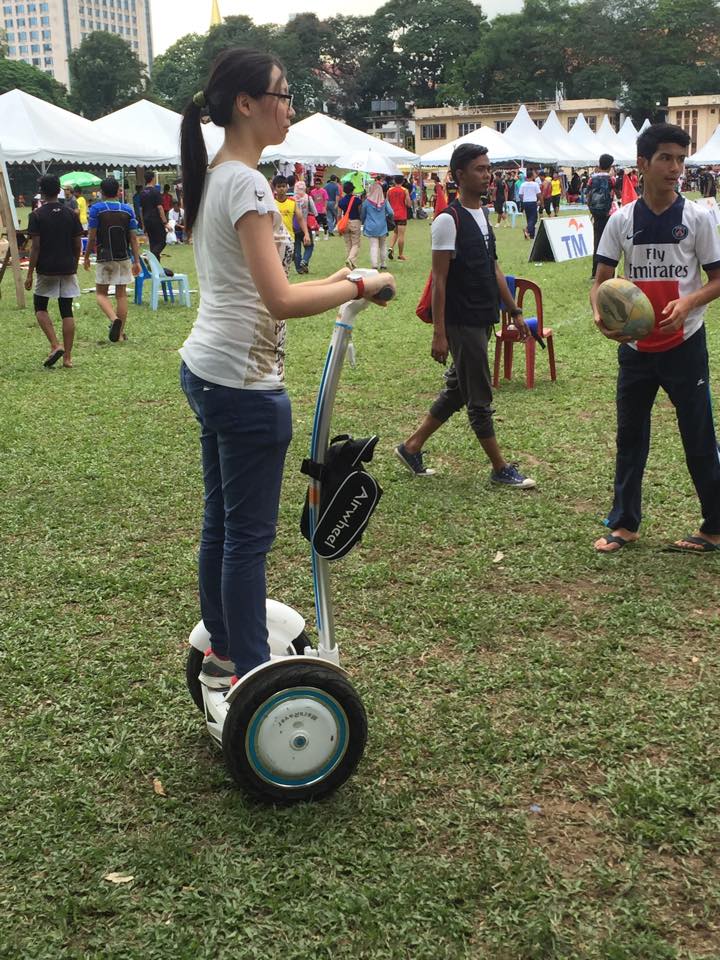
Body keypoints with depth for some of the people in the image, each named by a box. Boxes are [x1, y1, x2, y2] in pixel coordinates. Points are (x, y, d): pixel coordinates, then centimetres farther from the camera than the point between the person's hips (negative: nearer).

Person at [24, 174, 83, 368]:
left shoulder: (37, 215, -7)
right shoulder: (70, 214, 3)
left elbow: (35, 247, -10)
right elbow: (77, 245, 6)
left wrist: (29, 274, -6)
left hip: (46, 270, -3)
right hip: (68, 269, 3)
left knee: (40, 308, 13)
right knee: (67, 311, 6)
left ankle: (55, 345, -6)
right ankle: (67, 357, 5)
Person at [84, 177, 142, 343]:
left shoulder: (96, 209, -6)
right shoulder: (128, 209, 2)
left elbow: (92, 237, -7)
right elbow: (133, 238, 1)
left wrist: (87, 256, 5)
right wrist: (137, 261, 5)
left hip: (104, 259, -3)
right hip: (124, 258, 3)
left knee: (101, 293, 8)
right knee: (121, 294, 9)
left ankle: (114, 319, -19)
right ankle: (120, 332, 12)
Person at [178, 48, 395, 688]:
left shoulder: (211, 179, 12)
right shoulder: (246, 182, -17)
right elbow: (281, 302, -25)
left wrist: (332, 283, 14)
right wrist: (359, 286, -13)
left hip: (205, 368, 10)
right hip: (246, 381, -10)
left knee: (221, 522, 18)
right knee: (250, 536, 1)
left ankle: (222, 651, 32)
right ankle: (249, 678, 13)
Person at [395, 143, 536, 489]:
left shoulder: (483, 215, 13)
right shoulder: (449, 220, -14)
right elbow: (439, 280, -15)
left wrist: (515, 311, 17)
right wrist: (439, 333, -18)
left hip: (483, 321, 9)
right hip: (462, 323, -9)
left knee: (457, 391, 15)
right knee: (479, 398, 1)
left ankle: (411, 447, 27)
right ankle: (501, 469, 11)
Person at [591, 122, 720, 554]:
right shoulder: (621, 220, 0)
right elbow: (601, 280, 1)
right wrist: (600, 313, -21)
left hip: (684, 345, -3)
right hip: (635, 347, 3)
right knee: (630, 435, 12)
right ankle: (625, 523, 26)